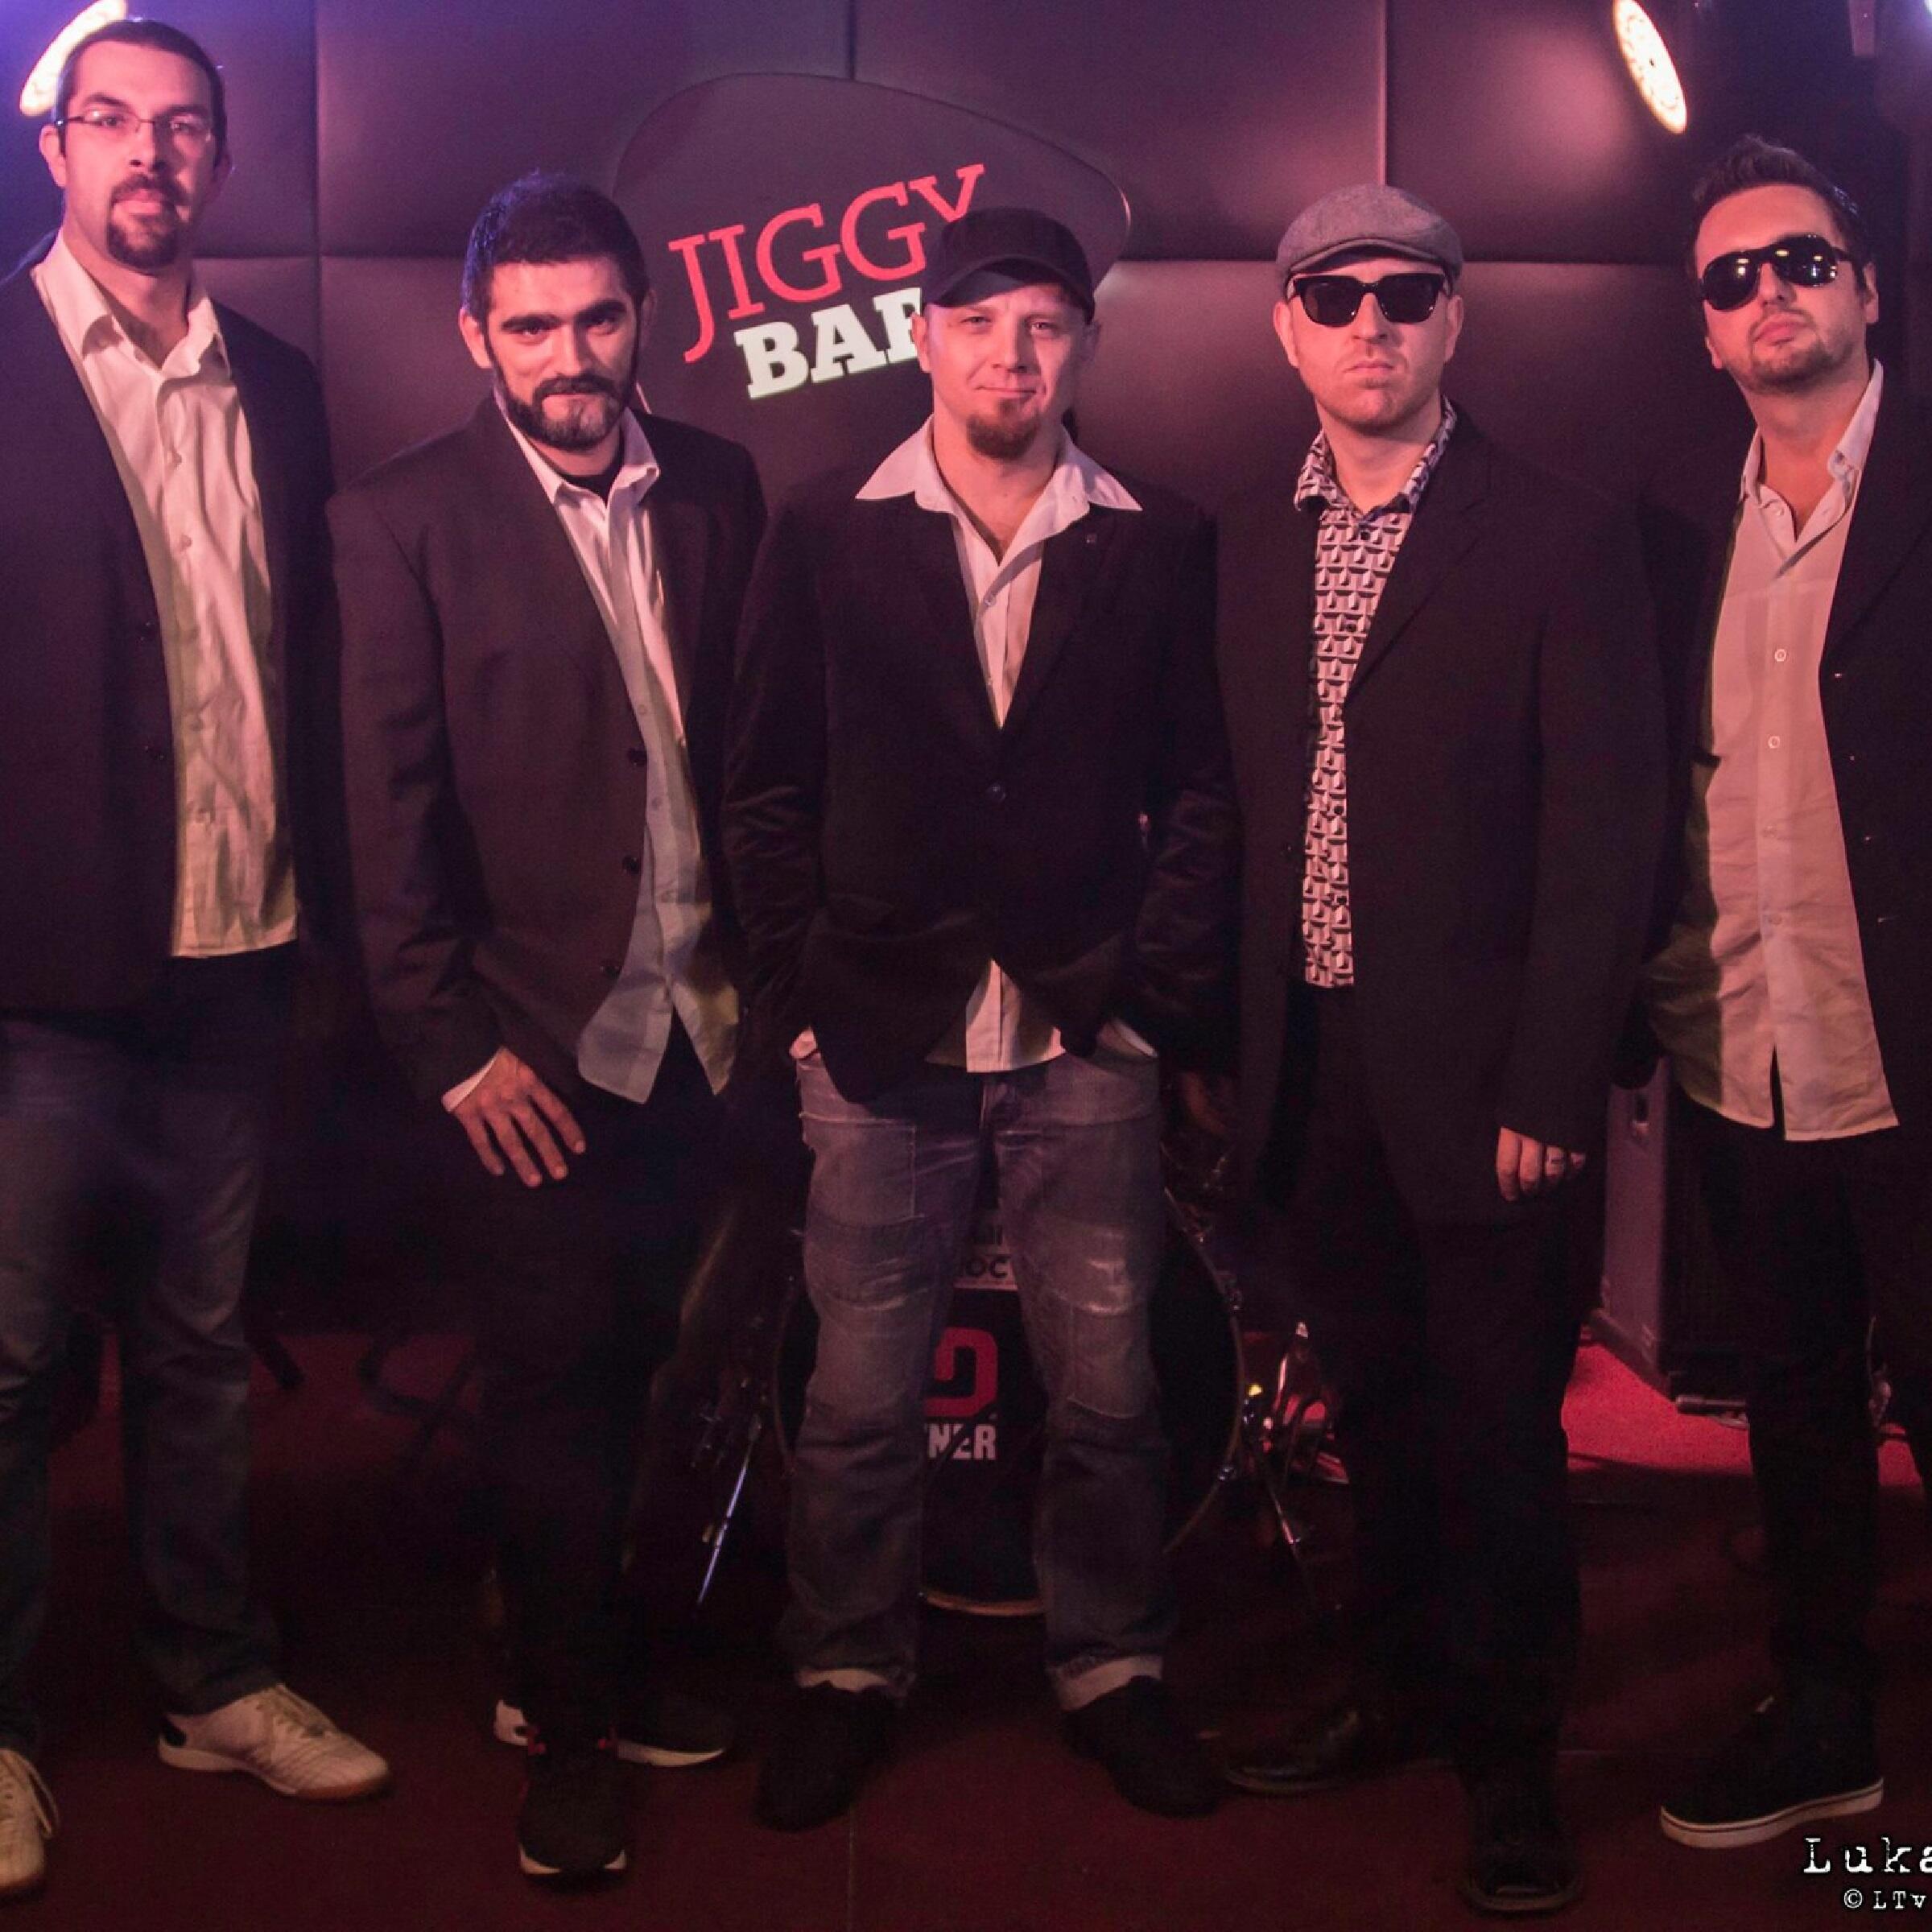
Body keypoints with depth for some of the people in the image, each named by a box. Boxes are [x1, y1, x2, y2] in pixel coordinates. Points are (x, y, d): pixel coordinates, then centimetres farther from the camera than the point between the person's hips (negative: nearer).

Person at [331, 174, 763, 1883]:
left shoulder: (716, 488, 5)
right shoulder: (406, 520, -6)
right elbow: (388, 808, -8)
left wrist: (765, 957, 2)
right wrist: (454, 1042, -10)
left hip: (696, 1021, 4)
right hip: (539, 1041, -3)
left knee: (615, 1373, 15)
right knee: (556, 1388, 7)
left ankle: (579, 1667, 35)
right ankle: (569, 1730, 25)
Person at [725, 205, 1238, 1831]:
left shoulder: (1159, 546, 6)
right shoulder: (825, 537, 6)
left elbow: (1201, 790, 6)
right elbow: (768, 789, 6)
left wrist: (1159, 993, -2)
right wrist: (802, 995, -1)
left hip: (1091, 1040, 1)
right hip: (881, 1032, 0)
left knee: (1106, 1387, 7)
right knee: (862, 1394, 6)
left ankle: (1111, 1666, 26)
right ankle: (849, 1671, 25)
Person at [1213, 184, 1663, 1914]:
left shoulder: (1561, 542, -6)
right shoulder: (1253, 548, 9)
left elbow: (1606, 836, -9)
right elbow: (1245, 808, 8)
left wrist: (1549, 1087, -14)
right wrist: (1228, 1038, 2)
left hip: (1472, 1073, -4)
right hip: (1311, 1061, 4)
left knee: (1499, 1424, 6)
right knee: (1375, 1403, 17)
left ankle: (1513, 1753, 25)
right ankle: (1405, 1685, 36)